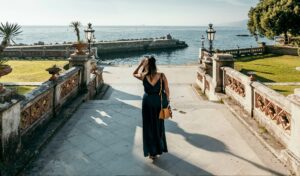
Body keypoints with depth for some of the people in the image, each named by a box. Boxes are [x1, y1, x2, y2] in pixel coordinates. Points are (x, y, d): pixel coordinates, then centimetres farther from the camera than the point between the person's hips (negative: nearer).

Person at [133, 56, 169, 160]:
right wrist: (167, 100, 8)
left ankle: (151, 152, 21)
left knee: (148, 127, 13)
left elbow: (134, 73, 7)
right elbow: (167, 91, -6)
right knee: (158, 126, 18)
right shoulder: (162, 76, -14)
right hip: (159, 103, 1)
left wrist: (141, 64, 0)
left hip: (147, 103, -1)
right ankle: (159, 149, 33)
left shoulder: (143, 77, -15)